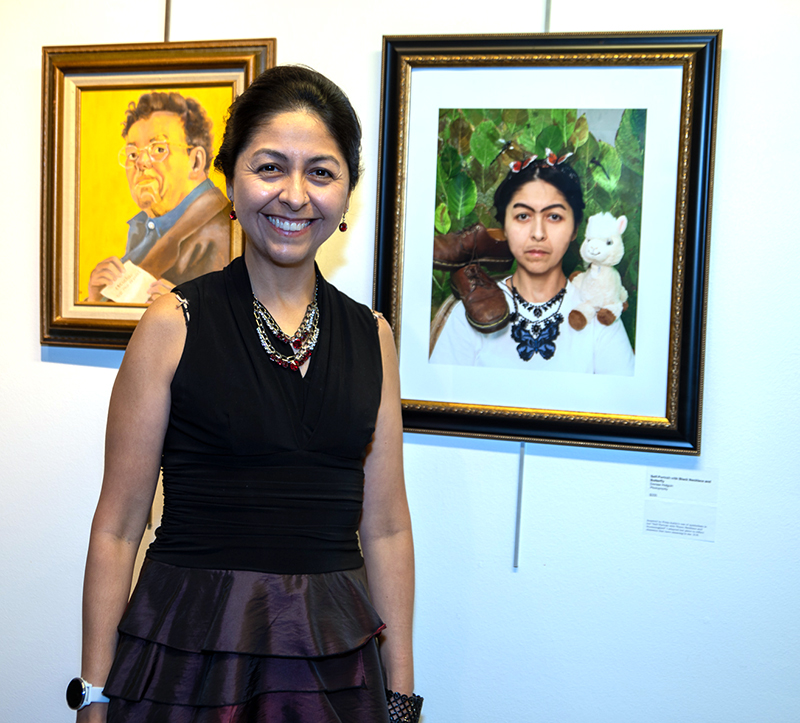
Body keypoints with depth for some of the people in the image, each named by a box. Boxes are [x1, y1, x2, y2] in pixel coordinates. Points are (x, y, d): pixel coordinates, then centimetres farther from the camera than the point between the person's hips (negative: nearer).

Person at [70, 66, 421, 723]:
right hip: (189, 651, -3)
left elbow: (385, 528, 6)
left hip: (334, 656, 3)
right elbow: (118, 527, -5)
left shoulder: (371, 336, 4)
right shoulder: (174, 323, -6)